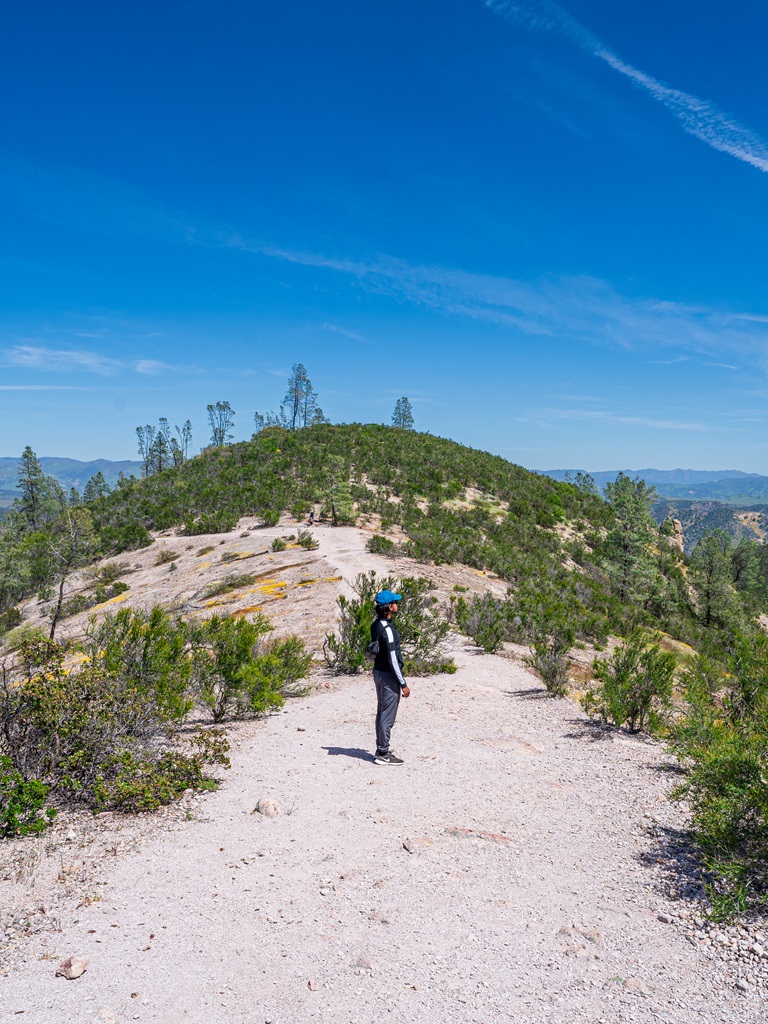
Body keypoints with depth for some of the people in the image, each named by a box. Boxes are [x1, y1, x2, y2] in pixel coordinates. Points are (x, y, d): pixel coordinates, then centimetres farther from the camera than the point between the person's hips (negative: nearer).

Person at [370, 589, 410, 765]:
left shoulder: (376, 625, 6)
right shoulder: (387, 629, -23)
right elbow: (392, 659, -21)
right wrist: (403, 684, -17)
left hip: (378, 671, 10)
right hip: (388, 675, -10)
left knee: (382, 713, 17)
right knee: (388, 716, -1)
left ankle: (381, 750, 27)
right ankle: (383, 754, 6)